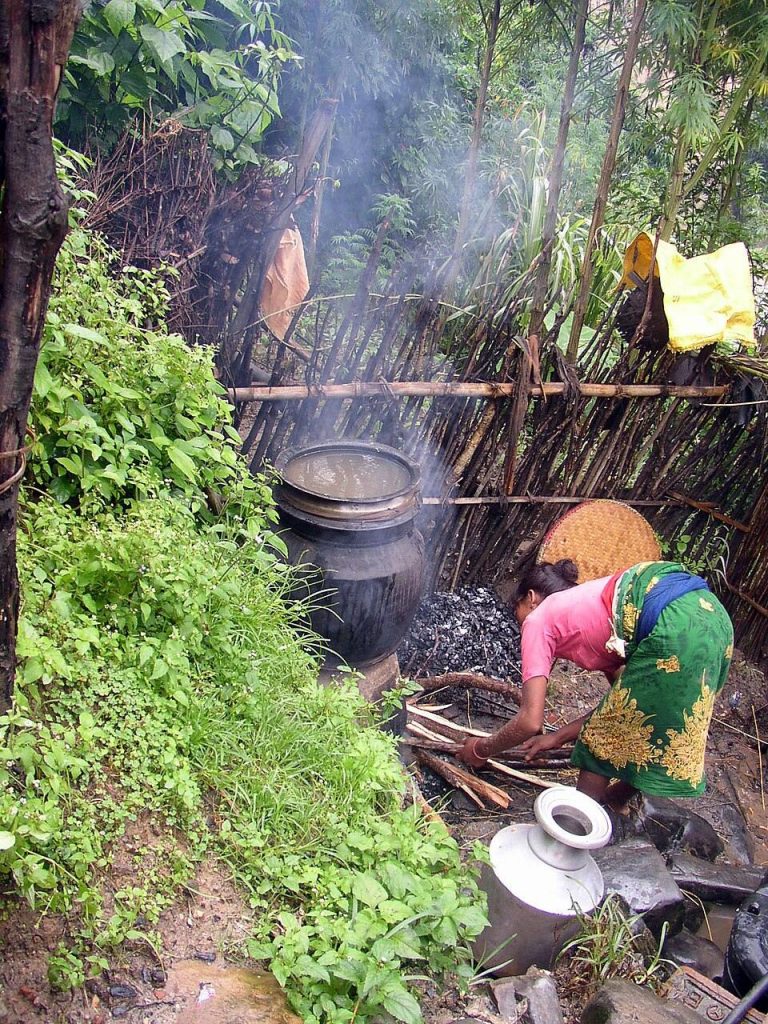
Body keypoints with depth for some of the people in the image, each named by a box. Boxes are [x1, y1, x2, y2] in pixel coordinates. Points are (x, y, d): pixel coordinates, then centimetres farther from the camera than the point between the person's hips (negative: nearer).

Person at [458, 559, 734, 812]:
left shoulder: (538, 619, 13)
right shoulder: (588, 606, 32)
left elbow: (530, 721, 6)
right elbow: (624, 699, 29)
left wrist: (482, 749, 22)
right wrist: (559, 736, 36)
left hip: (676, 628, -8)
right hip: (712, 614, 8)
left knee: (602, 743, 13)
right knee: (638, 732, 27)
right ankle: (613, 801, 45)